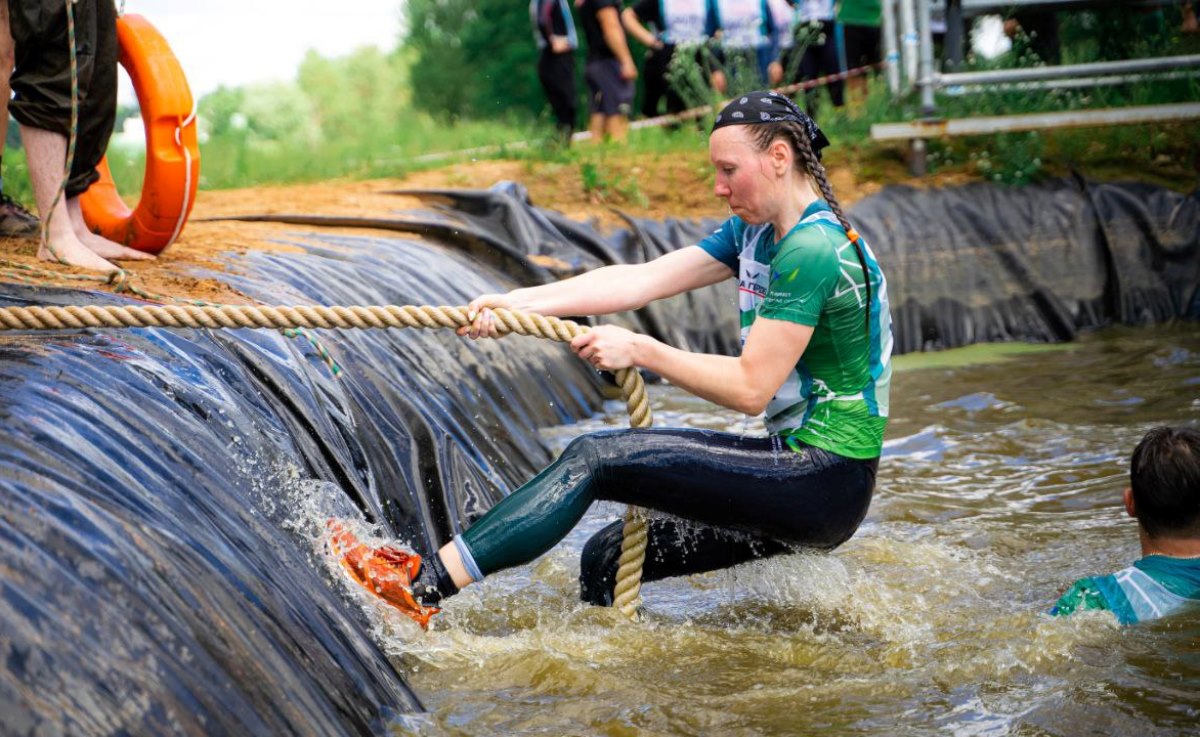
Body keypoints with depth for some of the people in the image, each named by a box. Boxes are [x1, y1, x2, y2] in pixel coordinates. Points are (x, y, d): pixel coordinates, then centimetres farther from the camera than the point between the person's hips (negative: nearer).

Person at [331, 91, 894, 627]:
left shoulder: (812, 250, -18)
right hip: (806, 473, 9)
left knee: (595, 459, -16)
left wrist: (640, 351, -14)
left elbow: (751, 388, -20)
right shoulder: (756, 231, 12)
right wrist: (517, 303, -6)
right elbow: (642, 280, 3)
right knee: (608, 557, 8)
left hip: (826, 481, -9)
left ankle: (422, 590, -18)